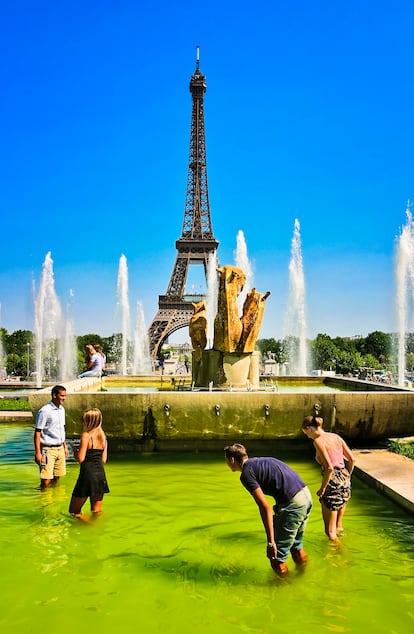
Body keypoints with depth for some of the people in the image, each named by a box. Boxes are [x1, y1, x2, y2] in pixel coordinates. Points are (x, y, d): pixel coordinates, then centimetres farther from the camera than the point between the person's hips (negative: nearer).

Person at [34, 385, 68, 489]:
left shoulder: (61, 409, 9)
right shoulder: (44, 411, -14)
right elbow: (37, 432, -14)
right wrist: (37, 453, -18)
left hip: (60, 448, 7)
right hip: (48, 449, -7)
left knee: (56, 477, 13)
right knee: (46, 480, -7)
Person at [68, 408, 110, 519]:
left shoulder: (86, 435, -12)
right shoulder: (103, 436, 8)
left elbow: (80, 459, -14)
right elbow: (103, 459, 11)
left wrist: (74, 448, 4)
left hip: (87, 474, -6)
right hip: (100, 475, 6)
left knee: (74, 511, 6)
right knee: (97, 512, 16)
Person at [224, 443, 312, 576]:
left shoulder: (246, 474, -7)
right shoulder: (260, 461, 19)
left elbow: (265, 507, -14)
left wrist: (271, 542, -11)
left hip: (293, 503, -9)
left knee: (277, 556, 6)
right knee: (296, 546, 29)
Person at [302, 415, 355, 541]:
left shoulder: (318, 441, -12)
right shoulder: (336, 436, 10)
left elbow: (329, 468, -20)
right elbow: (352, 459, 11)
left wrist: (322, 488, -10)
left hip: (333, 483, -8)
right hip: (345, 481, 8)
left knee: (330, 532, 7)